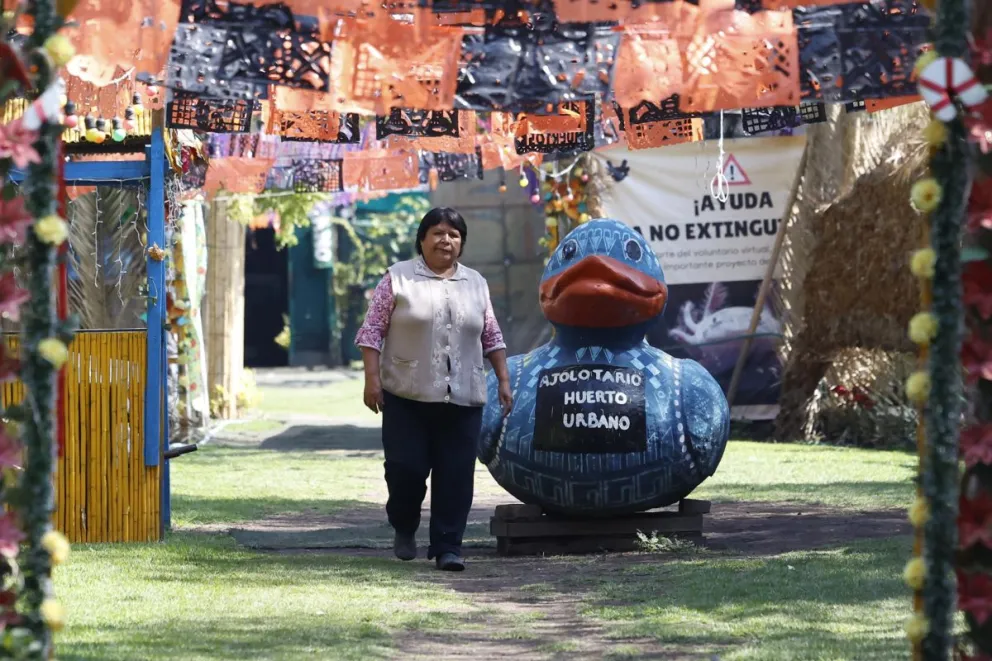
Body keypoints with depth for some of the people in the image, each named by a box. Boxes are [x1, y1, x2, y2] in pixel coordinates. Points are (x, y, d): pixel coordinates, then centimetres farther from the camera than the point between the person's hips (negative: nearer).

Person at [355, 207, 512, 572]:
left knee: (456, 475, -3)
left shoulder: (476, 284, 14)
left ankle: (447, 547, 1)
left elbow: (491, 337, 18)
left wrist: (503, 380, 11)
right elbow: (372, 330, 0)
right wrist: (372, 378, -9)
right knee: (405, 468, -3)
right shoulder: (398, 278, 2)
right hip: (407, 396, -3)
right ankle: (404, 529, 22)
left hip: (462, 400, 3)